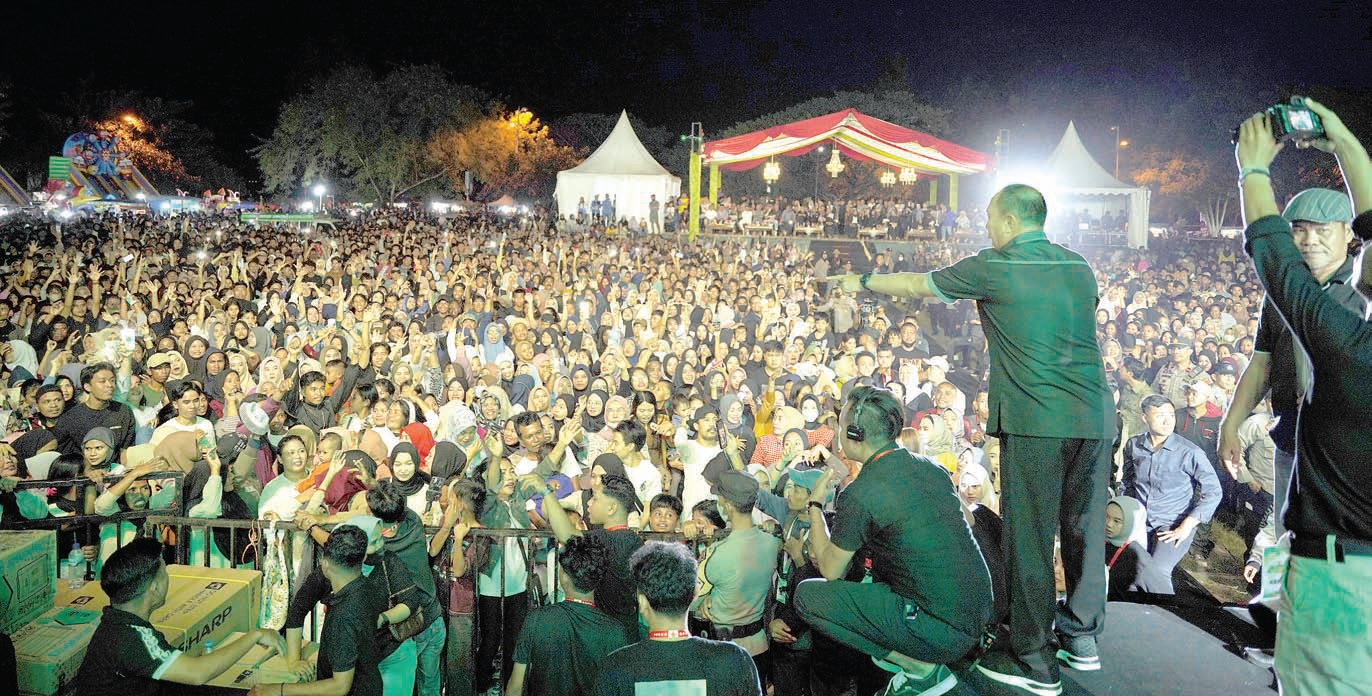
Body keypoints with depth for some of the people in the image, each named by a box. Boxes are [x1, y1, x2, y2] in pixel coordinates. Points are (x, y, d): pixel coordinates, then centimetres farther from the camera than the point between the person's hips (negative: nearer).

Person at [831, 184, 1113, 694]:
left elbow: (915, 285, 9)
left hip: (1036, 420, -6)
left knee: (1029, 534, 0)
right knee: (1085, 528, 15)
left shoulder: (993, 267, -3)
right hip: (1095, 417, 7)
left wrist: (863, 282, 25)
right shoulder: (1079, 266, 13)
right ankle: (1082, 638, 27)